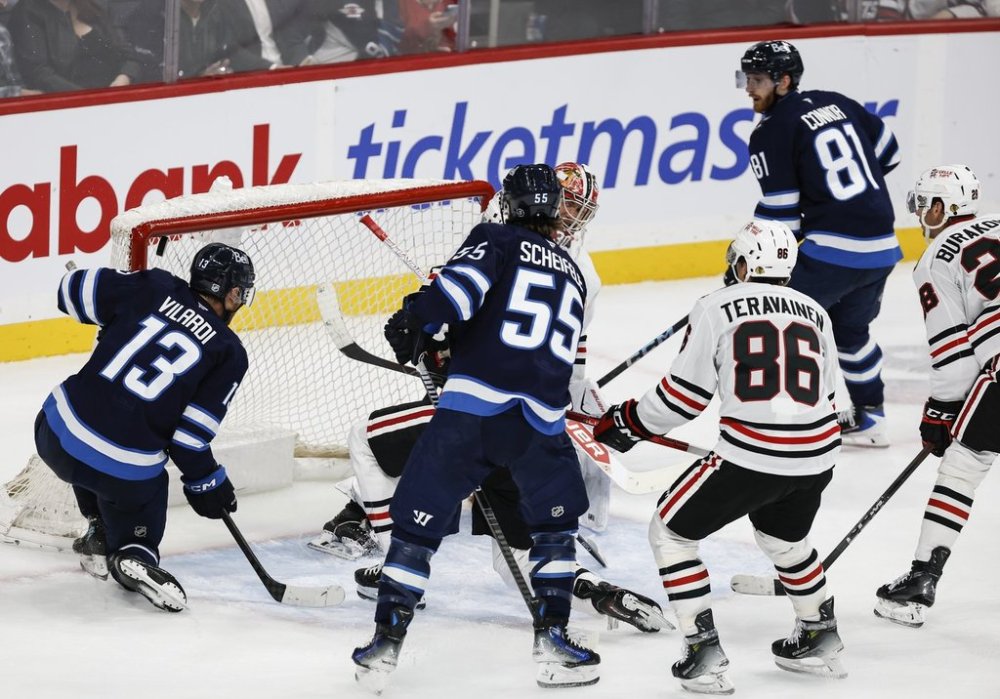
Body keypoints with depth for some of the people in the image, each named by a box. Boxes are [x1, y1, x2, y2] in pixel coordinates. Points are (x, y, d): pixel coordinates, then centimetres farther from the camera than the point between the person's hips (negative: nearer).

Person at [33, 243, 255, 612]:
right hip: (126, 471, -4)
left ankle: (99, 530, 36)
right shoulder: (229, 353, 1)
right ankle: (134, 554, -5)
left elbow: (74, 290, 10)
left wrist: (118, 324, 28)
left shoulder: (156, 289, 7)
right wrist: (207, 483, 12)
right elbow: (191, 435, -4)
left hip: (56, 432, 4)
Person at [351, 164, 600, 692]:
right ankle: (551, 638, 14)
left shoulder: (497, 240, 11)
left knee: (418, 524, 6)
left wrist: (419, 319, -17)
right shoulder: (573, 275, 25)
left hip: (469, 409, -3)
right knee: (555, 525, 24)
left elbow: (466, 278, -12)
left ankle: (386, 643, 4)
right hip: (541, 420, 3)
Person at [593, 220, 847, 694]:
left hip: (750, 456, -6)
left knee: (670, 530, 11)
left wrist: (629, 423, 15)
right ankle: (820, 640, 43)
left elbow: (685, 392, -1)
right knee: (783, 537, 35)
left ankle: (704, 651, 3)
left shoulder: (717, 307, 0)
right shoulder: (814, 313, 15)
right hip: (816, 457, 6)